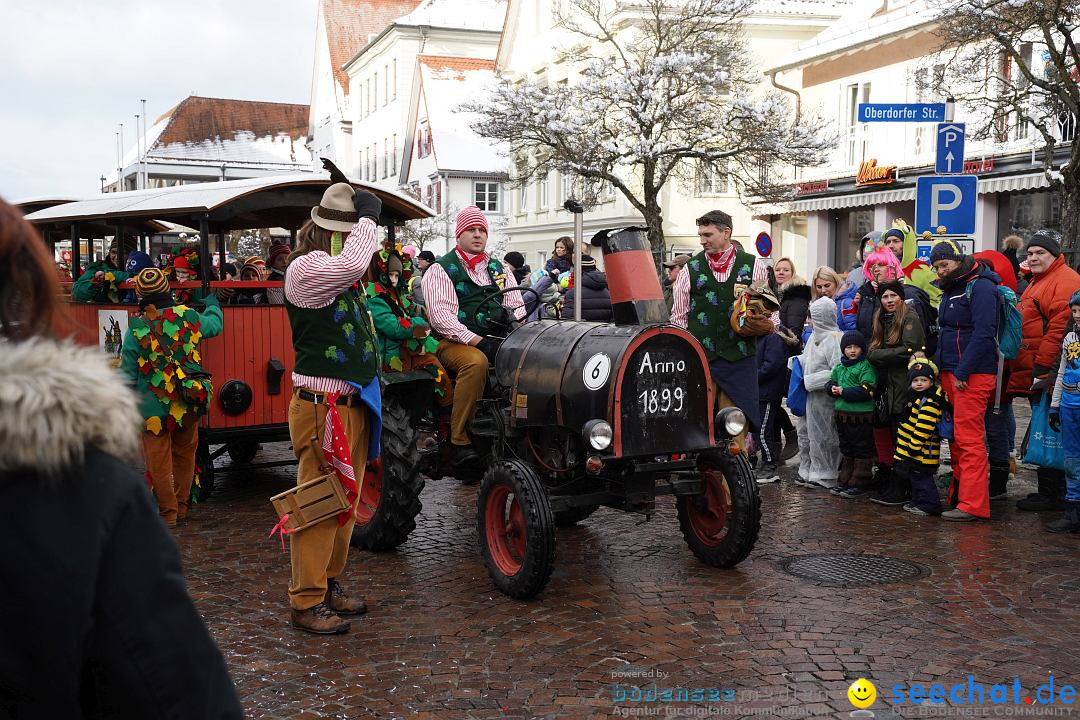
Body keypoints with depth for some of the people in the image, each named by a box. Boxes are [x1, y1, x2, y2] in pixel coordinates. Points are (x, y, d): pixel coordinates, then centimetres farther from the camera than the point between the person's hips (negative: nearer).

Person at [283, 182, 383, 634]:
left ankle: (330, 585, 31)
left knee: (344, 502, 18)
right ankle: (306, 604, 4)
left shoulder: (339, 273, 13)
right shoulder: (305, 268, -16)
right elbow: (354, 264, -31)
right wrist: (367, 216, -19)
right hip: (323, 406, -10)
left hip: (352, 403, 10)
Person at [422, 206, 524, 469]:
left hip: (495, 340, 5)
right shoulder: (441, 269, 4)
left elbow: (517, 306, 19)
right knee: (476, 362, -38)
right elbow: (441, 317, -9)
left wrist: (511, 316, -7)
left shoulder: (498, 269, 22)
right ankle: (459, 441, -29)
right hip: (456, 342, -5)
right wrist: (478, 341, -19)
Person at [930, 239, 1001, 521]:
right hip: (950, 374, 9)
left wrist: (962, 372, -20)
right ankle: (958, 496, 16)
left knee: (969, 439, -10)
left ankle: (973, 505, -8)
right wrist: (941, 368, 14)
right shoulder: (950, 290, 20)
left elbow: (983, 334, -18)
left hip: (973, 375, -9)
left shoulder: (980, 287, -9)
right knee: (956, 437, 10)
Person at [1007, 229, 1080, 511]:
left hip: (1048, 374, -10)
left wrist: (1042, 366, -22)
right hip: (1034, 374, 10)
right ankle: (1053, 491, 22)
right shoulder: (1038, 282, 22)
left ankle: (1051, 494, 1)